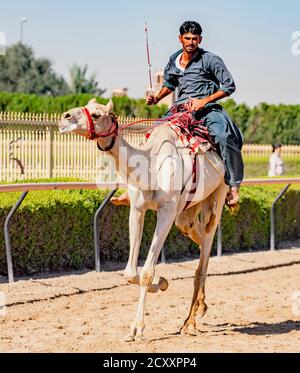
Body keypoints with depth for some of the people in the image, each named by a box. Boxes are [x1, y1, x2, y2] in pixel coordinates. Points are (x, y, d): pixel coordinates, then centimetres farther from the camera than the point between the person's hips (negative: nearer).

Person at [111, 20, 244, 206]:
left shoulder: (210, 60, -2)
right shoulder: (173, 62, 14)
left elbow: (229, 86, -3)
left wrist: (204, 101, -12)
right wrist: (157, 98, 14)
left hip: (207, 109, -5)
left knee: (223, 137, -33)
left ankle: (233, 186, -24)